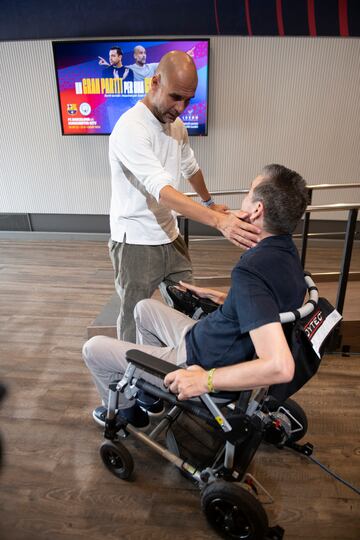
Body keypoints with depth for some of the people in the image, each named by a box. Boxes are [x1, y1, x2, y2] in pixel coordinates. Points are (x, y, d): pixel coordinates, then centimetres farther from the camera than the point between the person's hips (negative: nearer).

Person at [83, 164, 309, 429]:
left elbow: (280, 367, -42)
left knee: (94, 348, 4)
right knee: (145, 308, 26)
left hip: (200, 364, -9)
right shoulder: (285, 249, -6)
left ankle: (125, 412, 31)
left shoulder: (250, 271, -36)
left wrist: (205, 380, -32)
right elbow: (272, 302, 14)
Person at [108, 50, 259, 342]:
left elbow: (190, 167, 26)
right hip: (136, 243, -7)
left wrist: (210, 202, 39)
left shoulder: (176, 125, 7)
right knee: (134, 318, 5)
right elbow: (162, 191, -34)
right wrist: (219, 220, -45)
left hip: (170, 237, 8)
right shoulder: (130, 128, -21)